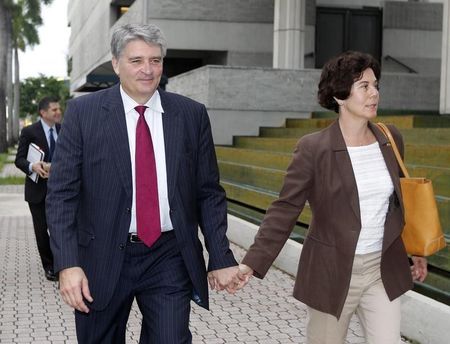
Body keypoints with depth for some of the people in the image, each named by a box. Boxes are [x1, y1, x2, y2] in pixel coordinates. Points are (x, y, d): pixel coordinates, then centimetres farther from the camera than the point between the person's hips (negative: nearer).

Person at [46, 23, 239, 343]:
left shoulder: (192, 114, 1)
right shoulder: (83, 112, -3)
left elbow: (209, 193, 4)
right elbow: (62, 194, -5)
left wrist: (221, 258, 0)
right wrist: (68, 264, -14)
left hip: (170, 258, 1)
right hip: (102, 257, 0)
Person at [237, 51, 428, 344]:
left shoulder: (391, 139, 2)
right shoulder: (313, 148, -13)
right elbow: (285, 209, -13)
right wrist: (253, 262, -22)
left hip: (383, 270, 4)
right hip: (333, 272, -4)